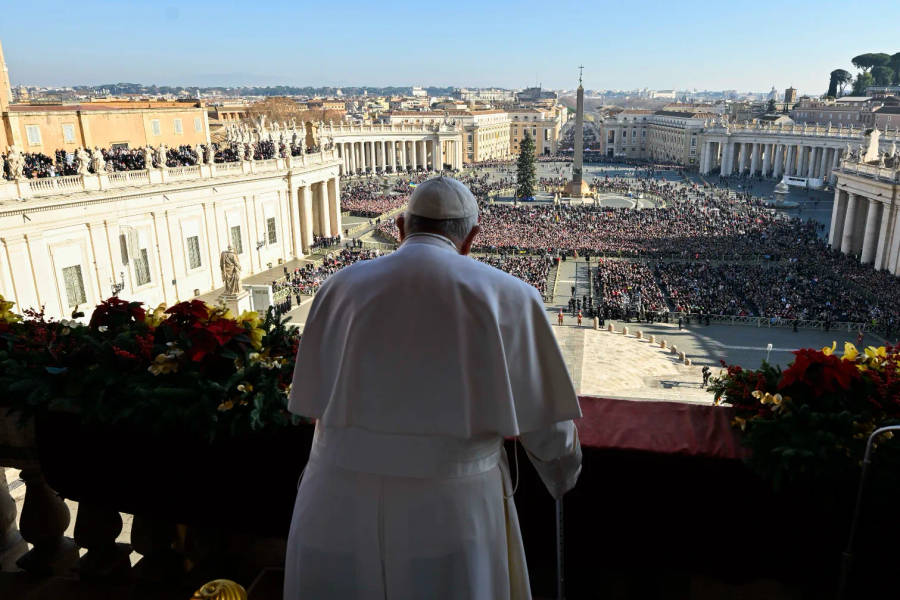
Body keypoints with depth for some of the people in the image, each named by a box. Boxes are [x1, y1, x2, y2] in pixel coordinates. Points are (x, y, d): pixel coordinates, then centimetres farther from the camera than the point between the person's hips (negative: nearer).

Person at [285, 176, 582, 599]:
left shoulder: (341, 287, 3)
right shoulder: (507, 297, -4)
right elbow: (546, 424, 2)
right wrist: (563, 473, 24)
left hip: (339, 512, 3)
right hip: (451, 515, -2)